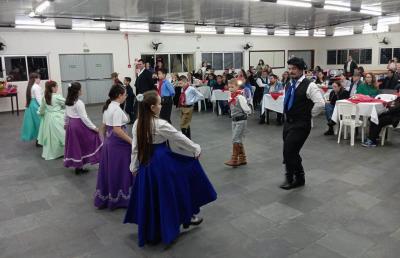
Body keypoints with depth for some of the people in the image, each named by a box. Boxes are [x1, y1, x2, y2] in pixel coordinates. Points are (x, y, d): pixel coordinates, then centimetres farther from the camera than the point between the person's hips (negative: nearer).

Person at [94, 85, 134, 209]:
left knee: (109, 170, 16)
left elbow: (103, 127, 16)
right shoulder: (117, 109, -19)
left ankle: (104, 198, 26)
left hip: (108, 141, 9)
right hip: (118, 143, -9)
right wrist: (131, 141, -22)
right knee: (119, 170, 4)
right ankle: (120, 199, 16)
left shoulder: (107, 107, 9)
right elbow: (117, 130, -26)